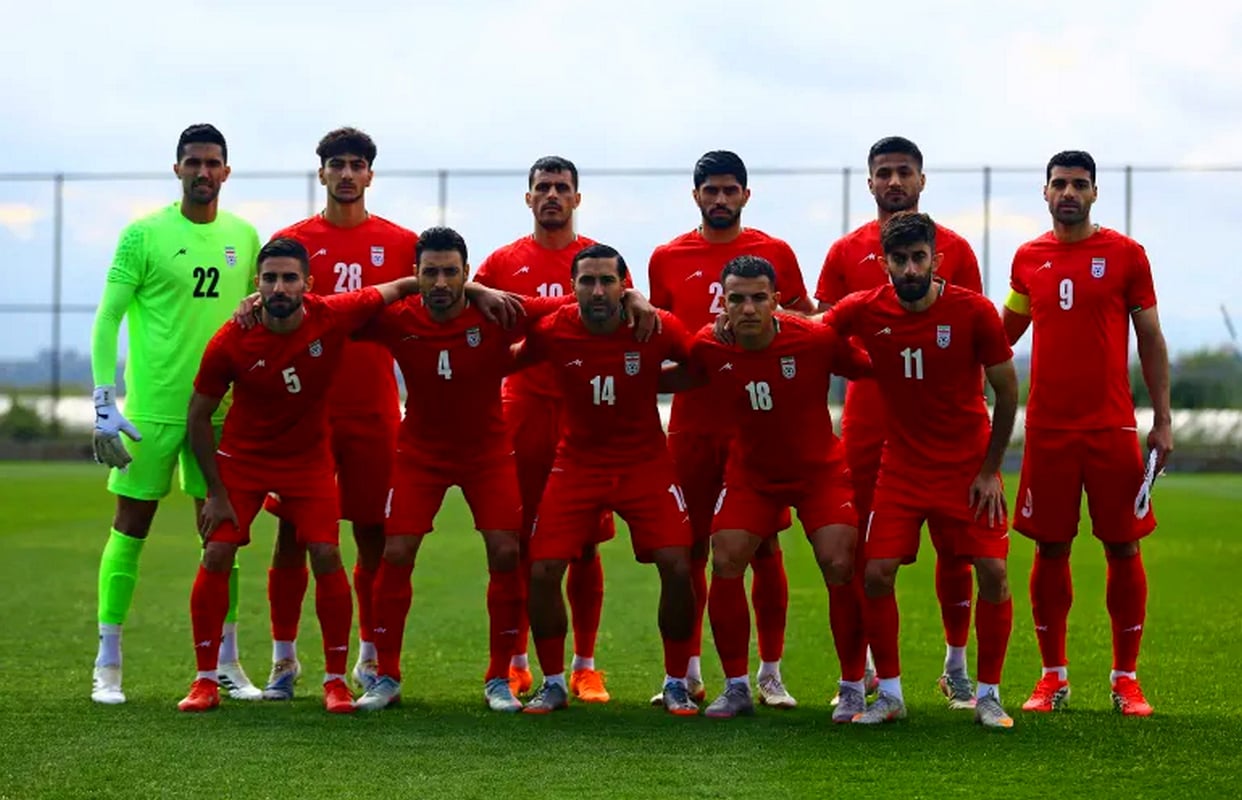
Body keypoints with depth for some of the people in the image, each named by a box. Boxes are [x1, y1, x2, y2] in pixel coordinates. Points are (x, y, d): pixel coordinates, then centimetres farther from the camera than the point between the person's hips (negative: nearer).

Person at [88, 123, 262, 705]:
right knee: (130, 529, 1)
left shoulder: (244, 236, 7)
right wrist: (104, 401, -12)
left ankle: (226, 663, 16)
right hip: (152, 408, -4)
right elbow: (107, 319, -5)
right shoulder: (144, 235, -5)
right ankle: (107, 666, 9)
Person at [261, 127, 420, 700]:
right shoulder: (292, 241, 5)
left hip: (374, 410, 1)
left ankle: (369, 658, 16)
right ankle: (284, 658, 10)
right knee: (292, 533, 1)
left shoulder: (401, 244, 7)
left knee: (374, 534, 4)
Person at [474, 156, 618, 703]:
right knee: (519, 544, 2)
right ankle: (516, 664, 12)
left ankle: (585, 666, 9)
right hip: (523, 414, 0)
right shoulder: (503, 263, 8)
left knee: (584, 545, 2)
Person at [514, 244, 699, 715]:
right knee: (542, 571, -9)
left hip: (645, 463, -1)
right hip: (577, 463, 1)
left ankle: (676, 684, 7)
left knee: (676, 567, -12)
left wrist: (655, 382, -3)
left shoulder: (658, 329, -15)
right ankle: (553, 684, 11)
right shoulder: (551, 332, -13)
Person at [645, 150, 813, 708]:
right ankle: (686, 673, 14)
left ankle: (770, 674, 7)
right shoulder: (668, 258, 7)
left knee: (764, 546, 0)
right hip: (692, 423, 1)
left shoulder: (775, 253, 5)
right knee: (689, 548, 5)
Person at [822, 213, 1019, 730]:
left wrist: (990, 470, -4)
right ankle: (889, 693, 9)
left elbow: (1007, 390, -5)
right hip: (902, 466, 1)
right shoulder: (865, 311, -10)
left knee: (992, 572, -9)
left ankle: (988, 695, 7)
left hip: (968, 465, -1)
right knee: (877, 574, -8)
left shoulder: (974, 312, -14)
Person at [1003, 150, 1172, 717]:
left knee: (1123, 548, 1)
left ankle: (1126, 677, 10)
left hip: (1112, 426, -2)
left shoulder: (1125, 255, 0)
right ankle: (1053, 676, 14)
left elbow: (1150, 339, 3)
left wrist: (1163, 421, -1)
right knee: (1050, 549, 4)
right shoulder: (1028, 258, 7)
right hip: (1047, 429, 2)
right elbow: (1004, 333, 20)